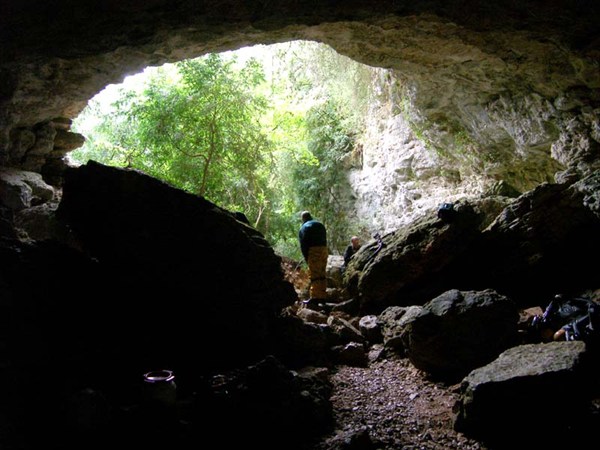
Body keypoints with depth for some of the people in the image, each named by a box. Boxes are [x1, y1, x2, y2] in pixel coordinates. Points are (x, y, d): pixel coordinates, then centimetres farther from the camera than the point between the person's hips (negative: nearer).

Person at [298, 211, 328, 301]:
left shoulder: (304, 228, 3)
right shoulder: (320, 225, 21)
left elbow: (303, 245, -2)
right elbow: (325, 240, 16)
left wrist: (306, 257, 4)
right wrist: (324, 251, 14)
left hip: (313, 251, -6)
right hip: (324, 250, 6)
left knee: (314, 275, -7)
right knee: (322, 274, 11)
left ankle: (315, 297, -11)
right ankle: (322, 296, 14)